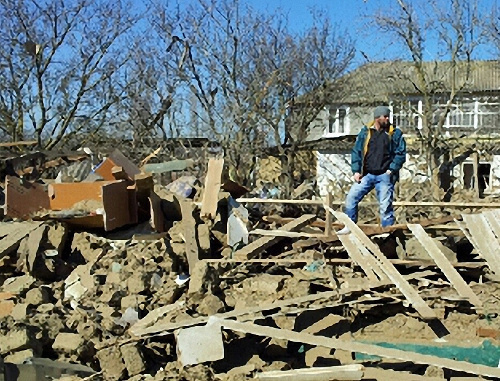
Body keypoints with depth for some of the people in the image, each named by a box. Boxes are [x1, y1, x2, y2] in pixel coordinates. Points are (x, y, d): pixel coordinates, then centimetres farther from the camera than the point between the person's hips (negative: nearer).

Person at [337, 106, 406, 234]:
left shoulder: (395, 133, 0)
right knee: (351, 198, 1)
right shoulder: (365, 132, 5)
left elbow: (401, 154, -1)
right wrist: (356, 171, -2)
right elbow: (356, 152, 7)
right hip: (366, 174, 3)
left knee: (385, 206, -1)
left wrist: (391, 170, -10)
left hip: (384, 176, -3)